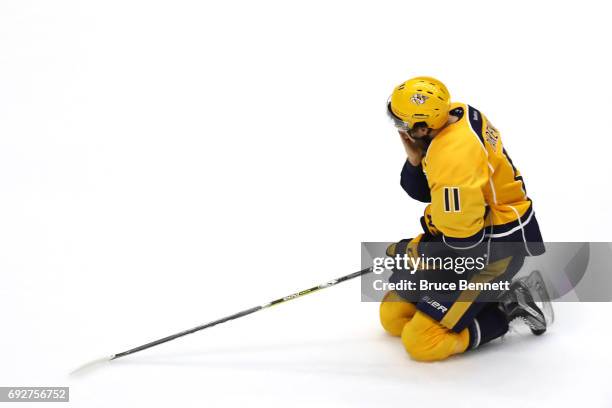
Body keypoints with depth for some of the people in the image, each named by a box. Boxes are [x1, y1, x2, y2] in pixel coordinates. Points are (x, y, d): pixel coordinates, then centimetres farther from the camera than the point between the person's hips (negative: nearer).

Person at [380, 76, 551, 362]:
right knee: (393, 317, 9)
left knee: (420, 343, -14)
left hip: (494, 248, -10)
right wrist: (415, 158, -14)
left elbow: (462, 243, -26)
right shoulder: (457, 114, -4)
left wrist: (413, 250, -9)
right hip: (462, 230, 10)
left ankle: (505, 310, 1)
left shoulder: (454, 160, -32)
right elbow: (423, 192, 7)